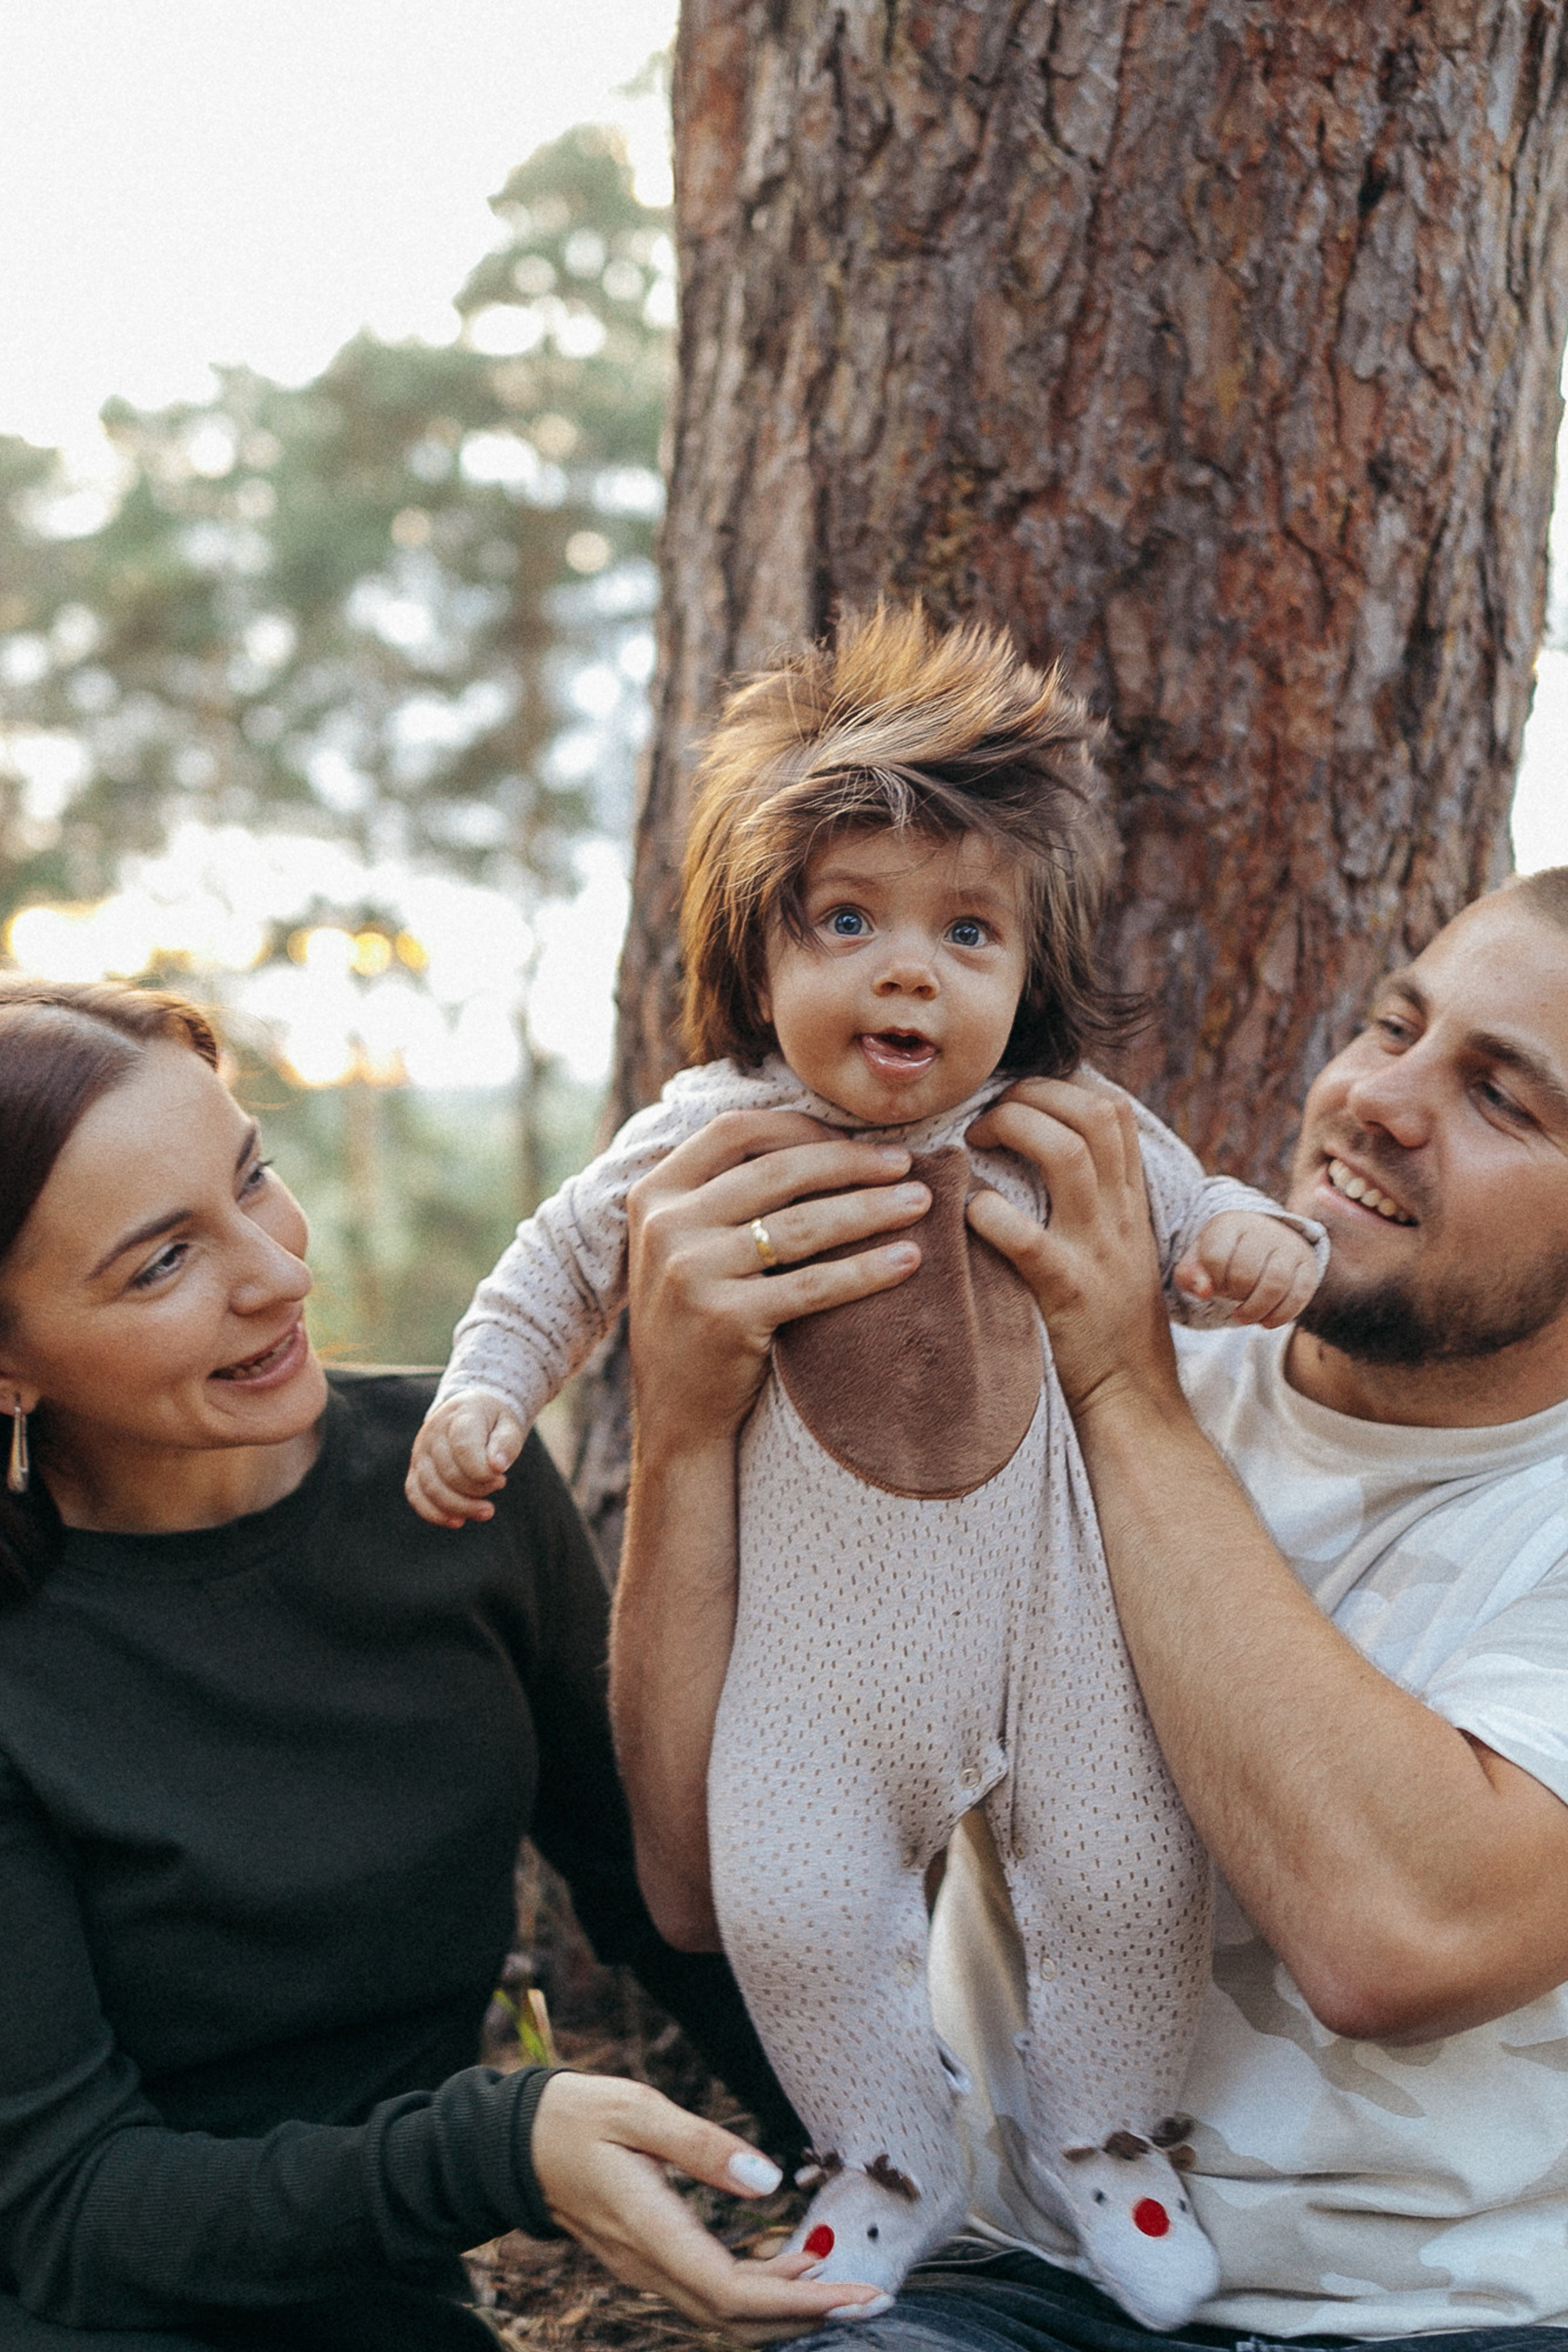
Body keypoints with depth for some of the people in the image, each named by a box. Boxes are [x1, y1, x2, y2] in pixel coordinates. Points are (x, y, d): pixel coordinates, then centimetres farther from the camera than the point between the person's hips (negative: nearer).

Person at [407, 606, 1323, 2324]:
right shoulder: (711, 1134, -10)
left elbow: (1186, 1210, 6)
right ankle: (889, 2161, 28)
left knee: (1127, 1875, 4)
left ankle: (1101, 2132, 34)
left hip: (1049, 1560, 0)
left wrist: (1256, 1243, -16)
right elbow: (565, 1257, 6)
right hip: (824, 1599, 0)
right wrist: (484, 1390, -5)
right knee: (790, 1909, -2)